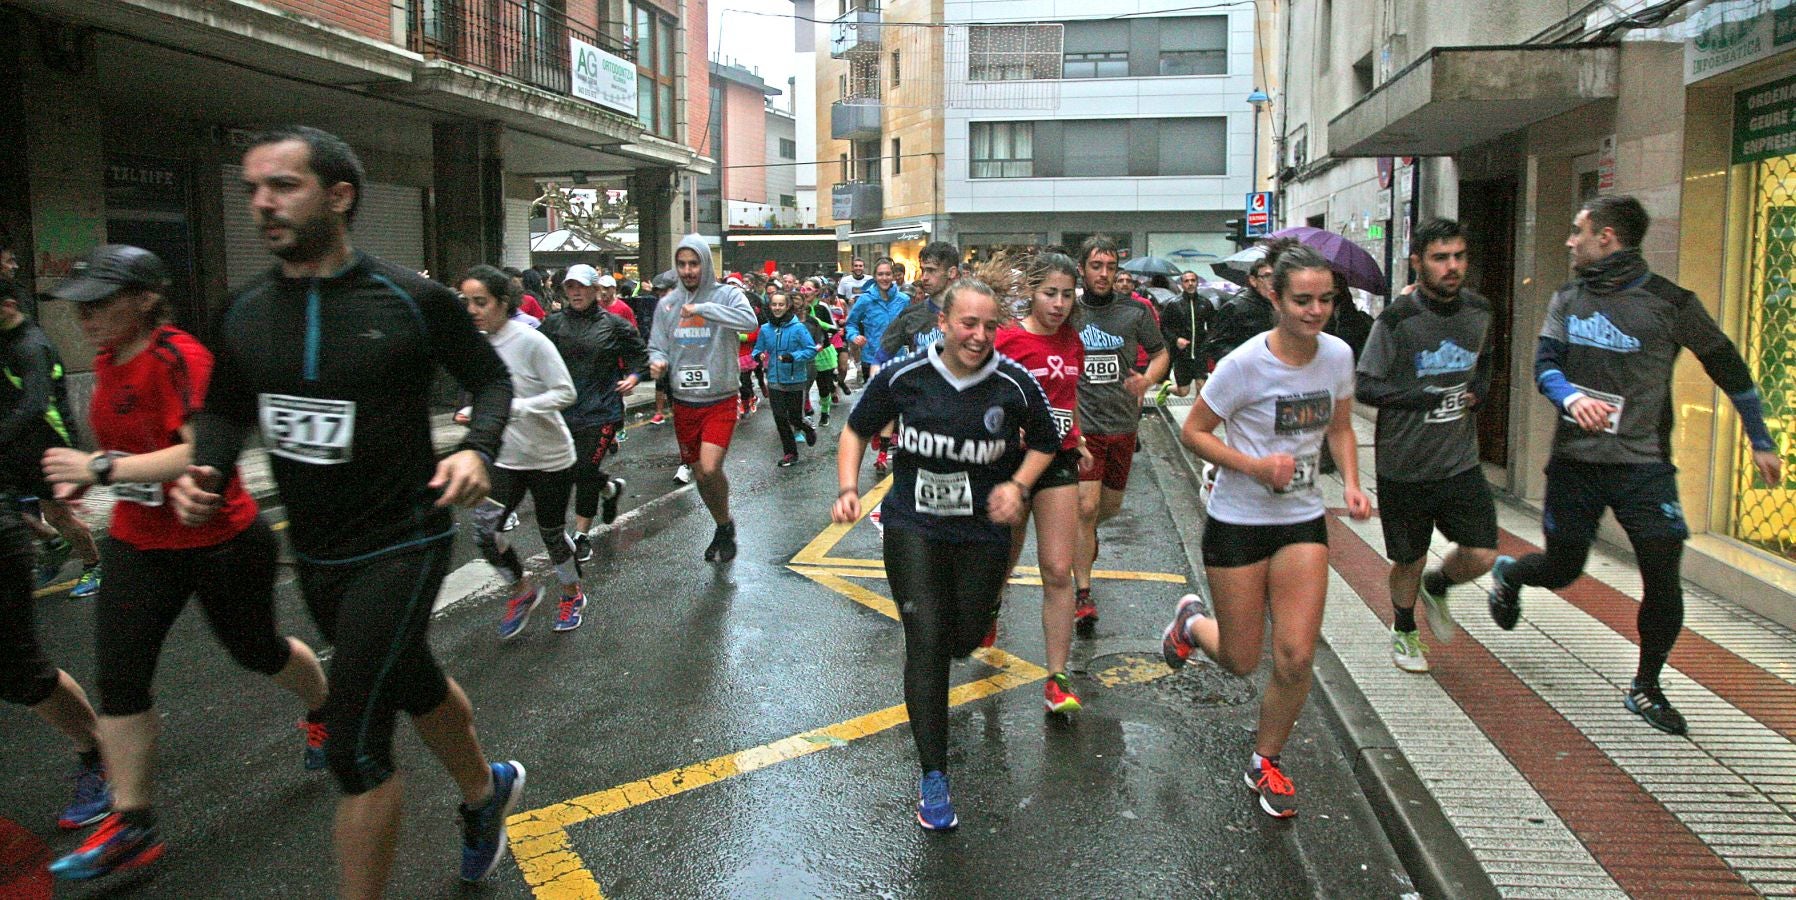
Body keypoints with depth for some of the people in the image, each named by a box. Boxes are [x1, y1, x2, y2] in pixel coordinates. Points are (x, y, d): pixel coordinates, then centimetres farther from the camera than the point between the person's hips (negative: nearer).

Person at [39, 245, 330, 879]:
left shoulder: (180, 358, -22)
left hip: (220, 543, -7)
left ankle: (325, 711, 45)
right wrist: (83, 477, 5)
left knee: (256, 649, 13)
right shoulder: (106, 364, 3)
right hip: (139, 546, 7)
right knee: (118, 675, 0)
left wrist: (102, 469, -33)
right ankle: (131, 824, 10)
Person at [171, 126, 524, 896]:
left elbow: (490, 378, -2)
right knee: (414, 686, 25)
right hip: (313, 556, 6)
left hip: (400, 546, -6)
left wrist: (477, 449, -20)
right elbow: (225, 410, 13)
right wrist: (205, 470, -7)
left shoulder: (410, 300, -13)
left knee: (355, 744, -8)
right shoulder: (246, 312, 0)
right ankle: (486, 793, 52)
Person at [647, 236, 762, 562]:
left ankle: (725, 524, 7)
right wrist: (657, 361, -14)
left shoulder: (726, 295, -8)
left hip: (720, 401, -5)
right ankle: (723, 527, 36)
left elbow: (750, 321, -28)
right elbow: (656, 347, 9)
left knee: (710, 468, -20)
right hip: (684, 403, 5)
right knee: (700, 475, 14)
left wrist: (702, 308, -31)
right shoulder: (667, 304, 5)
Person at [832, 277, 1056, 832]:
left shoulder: (1014, 384, -9)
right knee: (926, 640, -10)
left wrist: (1017, 486, -7)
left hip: (984, 527, 2)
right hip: (913, 523, -1)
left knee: (966, 636, 8)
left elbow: (1044, 442, 9)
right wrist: (848, 488, -7)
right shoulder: (902, 378, -10)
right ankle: (933, 777, -2)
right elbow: (857, 430, 6)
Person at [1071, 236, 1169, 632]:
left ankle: (1082, 534, 52)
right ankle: (1083, 596, -3)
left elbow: (1160, 353, 13)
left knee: (1111, 504, 16)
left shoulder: (1135, 311, 2)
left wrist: (1147, 380, -8)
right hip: (1081, 423, -3)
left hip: (1123, 424, 3)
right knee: (1085, 507, -12)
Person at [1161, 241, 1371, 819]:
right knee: (1241, 661, 5)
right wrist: (1255, 466, -23)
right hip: (1237, 522, -4)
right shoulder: (1245, 363, -19)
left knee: (1296, 657, -4)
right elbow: (1193, 432, -11)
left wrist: (1351, 484, -5)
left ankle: (1266, 763, 21)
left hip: (1303, 521, 4)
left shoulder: (1338, 355, -3)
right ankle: (1192, 621, 41)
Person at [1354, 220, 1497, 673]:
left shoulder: (1479, 311, 2)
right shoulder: (1397, 319, -15)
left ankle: (1435, 587, 32)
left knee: (1481, 556, -2)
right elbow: (1364, 386, -15)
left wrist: (1481, 387, 1)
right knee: (1409, 561, 11)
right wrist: (1427, 395, -22)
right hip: (1405, 465, -4)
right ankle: (1404, 631, 39)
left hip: (1461, 461, 4)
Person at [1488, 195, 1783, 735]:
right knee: (1562, 569, 9)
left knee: (1663, 579, -5)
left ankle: (1645, 688, 15)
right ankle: (1508, 574, 44)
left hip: (1644, 466, -2)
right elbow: (1545, 364, -3)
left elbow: (1727, 367, 6)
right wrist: (1572, 396, -25)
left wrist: (1760, 441, 11)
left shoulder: (1669, 302, -4)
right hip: (1575, 462, 2)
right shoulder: (1567, 299, 7)